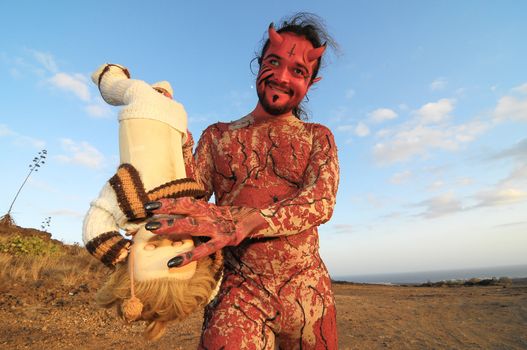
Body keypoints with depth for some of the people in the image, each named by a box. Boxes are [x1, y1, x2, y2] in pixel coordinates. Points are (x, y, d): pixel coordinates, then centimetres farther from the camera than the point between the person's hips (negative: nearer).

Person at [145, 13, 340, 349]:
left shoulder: (318, 137, 5)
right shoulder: (217, 135, 7)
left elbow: (322, 201, -13)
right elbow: (186, 203, 1)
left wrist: (243, 222, -29)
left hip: (308, 292, 2)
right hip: (238, 288, -1)